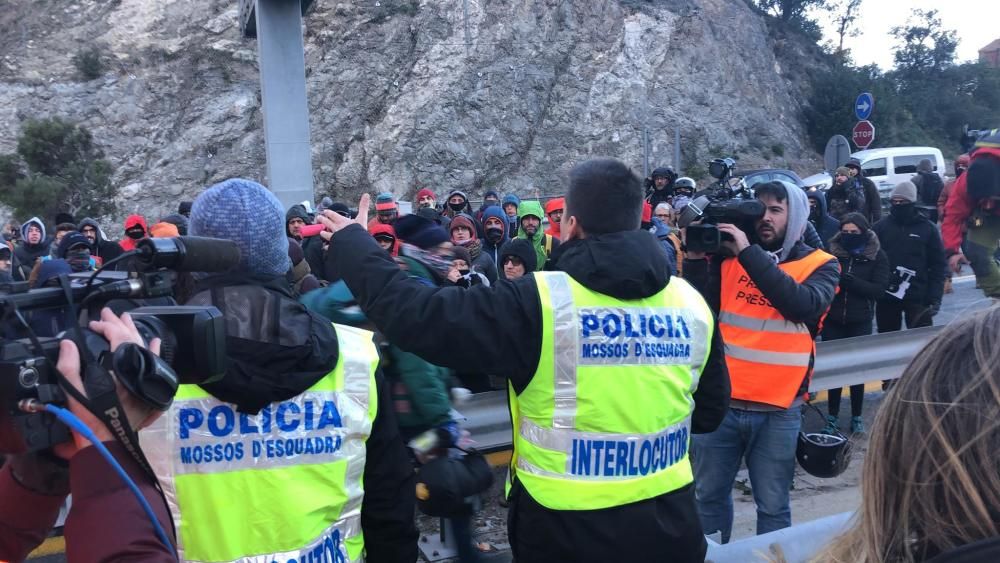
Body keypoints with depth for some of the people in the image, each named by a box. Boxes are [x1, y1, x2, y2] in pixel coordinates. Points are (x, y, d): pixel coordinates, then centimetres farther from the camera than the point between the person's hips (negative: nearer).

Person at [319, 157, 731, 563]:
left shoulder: (539, 302, -19)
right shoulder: (691, 303, -4)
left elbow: (413, 314, -17)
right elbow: (711, 412, 9)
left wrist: (351, 241, -3)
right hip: (669, 526, 5)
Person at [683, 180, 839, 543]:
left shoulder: (820, 265, 1)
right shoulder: (729, 253, 5)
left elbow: (802, 305, -19)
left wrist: (749, 253, -20)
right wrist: (696, 260, -15)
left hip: (777, 409, -2)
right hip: (720, 400, 2)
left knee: (772, 505, 11)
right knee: (710, 494, 16)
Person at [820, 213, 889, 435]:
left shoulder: (877, 256, -2)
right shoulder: (832, 252, -1)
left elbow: (878, 289, -11)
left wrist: (846, 278, -20)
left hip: (860, 322, 0)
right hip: (832, 320, 1)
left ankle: (856, 417, 22)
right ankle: (832, 417, 17)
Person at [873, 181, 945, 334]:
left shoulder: (927, 228, 1)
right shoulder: (880, 227, 4)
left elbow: (938, 265, 1)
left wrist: (935, 298, -7)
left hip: (918, 298, -1)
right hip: (886, 297, 2)